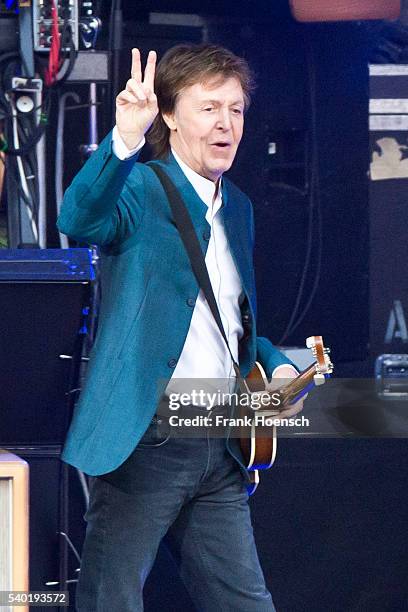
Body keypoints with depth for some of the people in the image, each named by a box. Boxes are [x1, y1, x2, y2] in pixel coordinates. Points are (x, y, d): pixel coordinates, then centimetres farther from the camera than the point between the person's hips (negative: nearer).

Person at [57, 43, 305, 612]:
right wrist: (125, 140, -44)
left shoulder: (237, 207, 17)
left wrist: (276, 364, 9)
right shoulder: (141, 189, -5)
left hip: (222, 447, 7)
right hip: (145, 438, -7)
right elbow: (80, 219, -29)